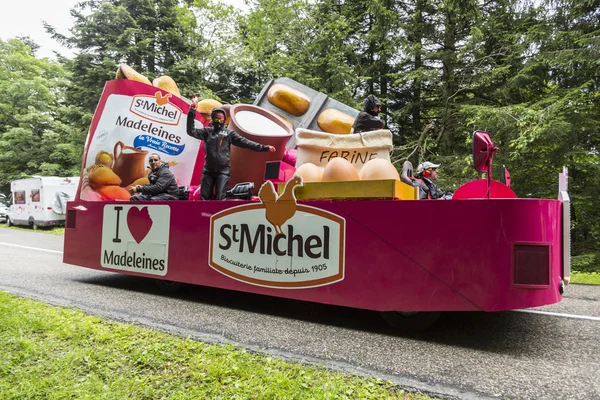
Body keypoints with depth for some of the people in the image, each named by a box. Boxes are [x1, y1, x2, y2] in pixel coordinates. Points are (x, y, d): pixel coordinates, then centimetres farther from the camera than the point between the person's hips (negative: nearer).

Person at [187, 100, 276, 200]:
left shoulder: (229, 133, 6)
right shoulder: (207, 132, 11)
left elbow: (245, 142, 1)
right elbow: (191, 131, 2)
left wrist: (264, 147, -8)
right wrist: (192, 110, -5)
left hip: (223, 171, -2)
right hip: (208, 171, 2)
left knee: (220, 198, -6)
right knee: (204, 198, 4)